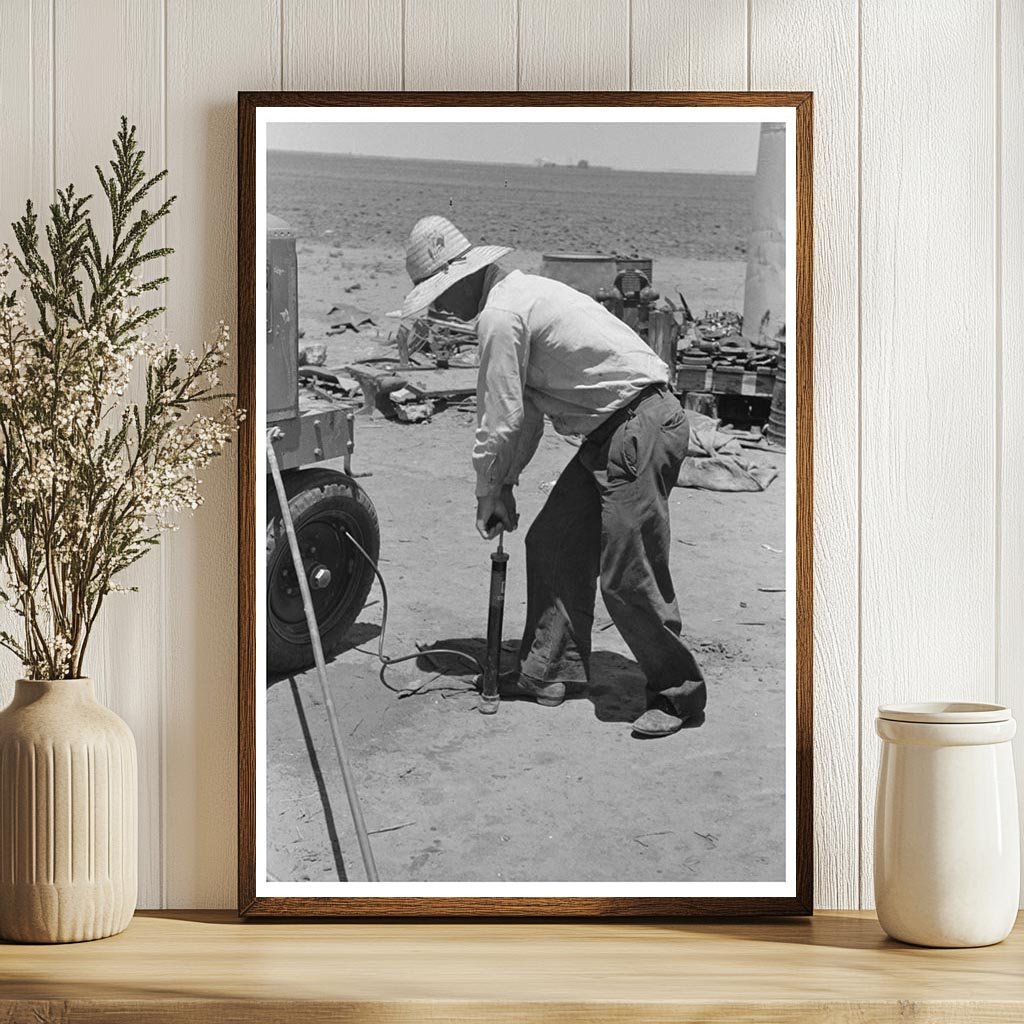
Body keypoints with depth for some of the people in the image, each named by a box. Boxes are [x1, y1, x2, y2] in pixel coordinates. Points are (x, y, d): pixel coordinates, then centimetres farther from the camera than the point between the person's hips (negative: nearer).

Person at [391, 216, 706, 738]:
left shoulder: (501, 313, -15)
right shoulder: (516, 293, 17)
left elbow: (500, 420, -13)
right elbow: (527, 410, 22)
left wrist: (487, 495, 2)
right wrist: (504, 484, 19)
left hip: (642, 427, -11)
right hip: (611, 431, 11)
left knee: (627, 575, -8)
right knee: (551, 543, 13)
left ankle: (678, 694, 4)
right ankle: (547, 672, 21)